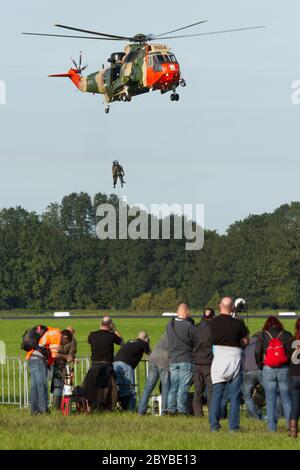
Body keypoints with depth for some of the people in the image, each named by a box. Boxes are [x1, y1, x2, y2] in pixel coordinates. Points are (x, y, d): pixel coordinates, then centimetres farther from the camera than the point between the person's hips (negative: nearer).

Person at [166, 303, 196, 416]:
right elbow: (196, 343, -7)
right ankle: (181, 409, -2)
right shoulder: (189, 326, -15)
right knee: (183, 386, -2)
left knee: (173, 386, 11)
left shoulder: (169, 325, 2)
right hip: (186, 360, -5)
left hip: (173, 360, 5)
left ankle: (171, 409, 11)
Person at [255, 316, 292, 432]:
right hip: (284, 370, 0)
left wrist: (261, 366, 14)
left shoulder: (263, 336, 0)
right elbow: (291, 352, -1)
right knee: (286, 399, 10)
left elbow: (257, 353, -1)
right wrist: (290, 366, 13)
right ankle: (290, 422, 0)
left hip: (268, 370, 0)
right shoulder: (287, 335, 0)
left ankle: (272, 427, 3)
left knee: (270, 400, 5)